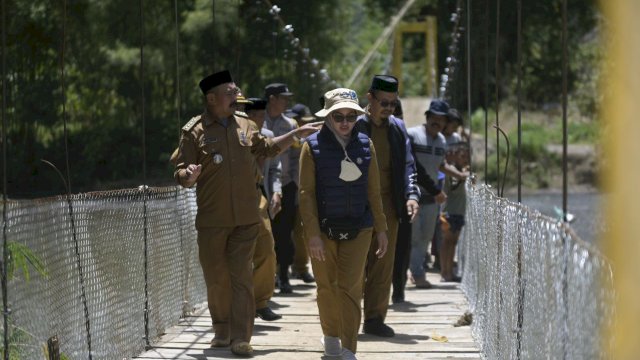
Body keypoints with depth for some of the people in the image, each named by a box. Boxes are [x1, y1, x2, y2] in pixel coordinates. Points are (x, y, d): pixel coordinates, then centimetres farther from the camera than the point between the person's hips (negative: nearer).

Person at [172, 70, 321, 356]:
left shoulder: (245, 127, 8)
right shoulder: (194, 131, -4)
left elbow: (268, 148, 27)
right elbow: (181, 174, -3)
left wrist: (297, 134, 21)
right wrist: (189, 176, -26)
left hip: (246, 219, 2)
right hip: (212, 220, -2)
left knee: (241, 277, -4)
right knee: (215, 278, 7)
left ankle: (240, 338, -5)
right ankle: (222, 330, 25)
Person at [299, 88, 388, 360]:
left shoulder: (365, 145, 4)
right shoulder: (313, 146, -5)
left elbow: (373, 191, 9)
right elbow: (306, 194, -6)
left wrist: (381, 229, 7)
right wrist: (313, 234, -12)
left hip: (358, 228, 1)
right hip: (324, 228, -1)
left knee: (350, 287, -7)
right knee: (327, 286, 11)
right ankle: (330, 336, 33)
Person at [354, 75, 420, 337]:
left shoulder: (398, 128, 10)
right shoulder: (354, 126, -5)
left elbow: (407, 165, 12)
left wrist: (411, 195, -4)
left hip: (388, 204, 4)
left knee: (384, 265, 4)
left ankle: (375, 318, 11)